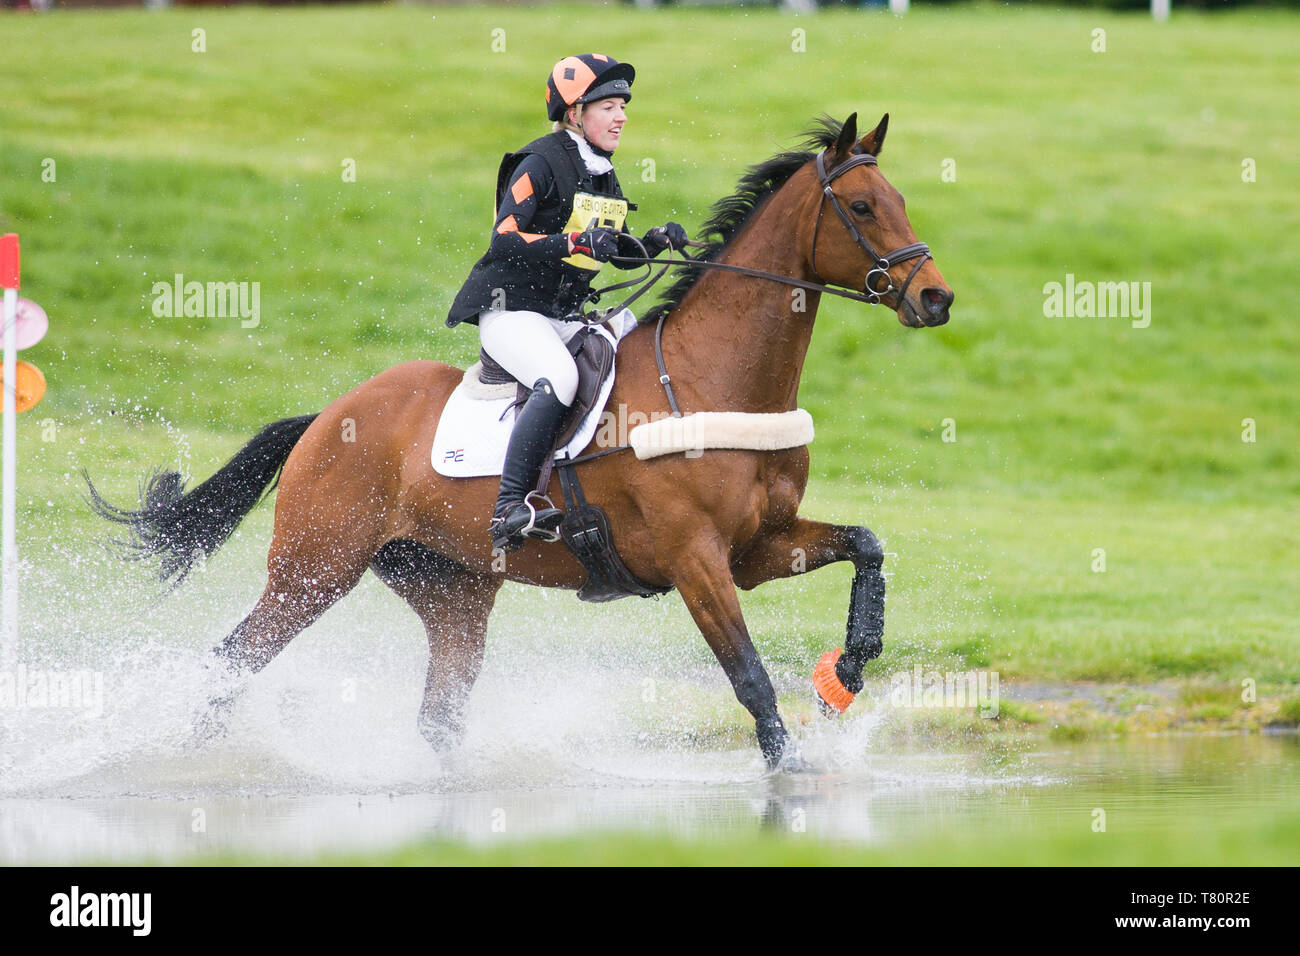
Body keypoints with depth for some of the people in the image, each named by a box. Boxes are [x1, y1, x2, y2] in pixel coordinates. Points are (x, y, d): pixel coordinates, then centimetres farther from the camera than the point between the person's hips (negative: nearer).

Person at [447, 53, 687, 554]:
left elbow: (621, 253, 24)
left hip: (565, 318, 9)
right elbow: (505, 241, -21)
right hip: (511, 310, -9)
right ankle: (510, 509, -39)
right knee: (558, 379, -35)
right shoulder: (541, 164, -11)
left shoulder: (604, 176, 14)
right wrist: (575, 242, -32)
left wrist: (657, 241, 3)